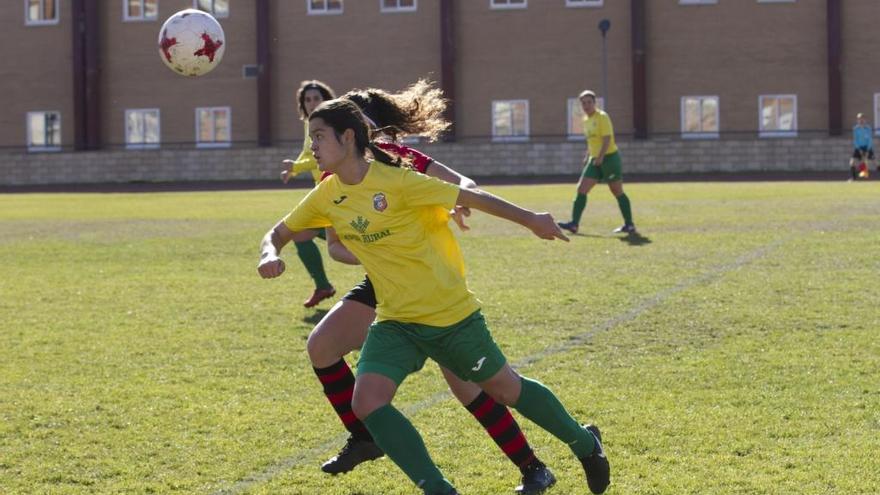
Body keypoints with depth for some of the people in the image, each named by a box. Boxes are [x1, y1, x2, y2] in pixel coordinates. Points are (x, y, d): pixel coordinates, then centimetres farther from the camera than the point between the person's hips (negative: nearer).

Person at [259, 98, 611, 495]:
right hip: (395, 321, 5)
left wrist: (530, 219, -21)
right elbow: (280, 232, 11)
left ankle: (584, 443, 37)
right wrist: (269, 255, -12)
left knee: (504, 389, 11)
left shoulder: (396, 181, -19)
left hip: (451, 314, -5)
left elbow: (470, 197, -14)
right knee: (367, 403, -16)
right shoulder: (326, 197, -2)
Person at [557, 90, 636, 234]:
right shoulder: (586, 119, 14)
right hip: (595, 160, 8)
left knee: (617, 192, -1)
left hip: (609, 157, -8)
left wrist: (600, 157, -26)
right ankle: (574, 224, -5)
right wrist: (587, 156, 18)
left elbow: (607, 138, -19)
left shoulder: (602, 117, -10)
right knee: (581, 190, -3)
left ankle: (629, 225, 7)